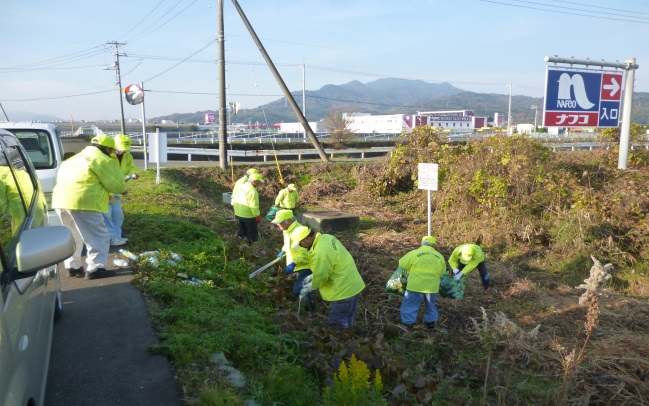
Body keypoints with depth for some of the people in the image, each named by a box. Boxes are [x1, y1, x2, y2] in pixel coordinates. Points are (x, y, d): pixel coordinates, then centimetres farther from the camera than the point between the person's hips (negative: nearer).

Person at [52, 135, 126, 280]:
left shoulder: (77, 158, 28)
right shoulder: (103, 160, 1)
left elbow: (62, 176, 32)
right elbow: (118, 185, -2)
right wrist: (122, 188, 23)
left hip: (61, 200, 9)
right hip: (82, 202, -9)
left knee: (72, 236, 23)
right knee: (99, 237, -1)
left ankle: (72, 267, 28)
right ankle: (95, 269, -3)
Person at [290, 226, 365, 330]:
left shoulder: (320, 253, -29)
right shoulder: (325, 238, 2)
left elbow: (320, 276, -17)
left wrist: (312, 285, 2)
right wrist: (312, 276, 15)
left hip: (344, 288, -10)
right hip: (352, 284, 10)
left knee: (338, 319, 6)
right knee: (347, 316, 25)